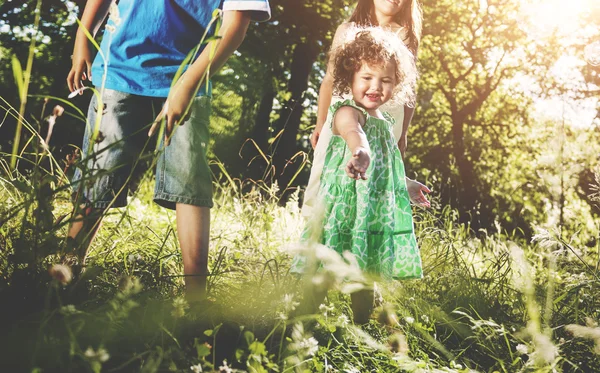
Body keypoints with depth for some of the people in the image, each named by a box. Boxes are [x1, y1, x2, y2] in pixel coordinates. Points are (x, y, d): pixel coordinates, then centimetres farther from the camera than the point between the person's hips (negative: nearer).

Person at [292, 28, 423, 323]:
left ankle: (362, 325, 25)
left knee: (367, 271, 13)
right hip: (345, 205, -8)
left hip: (378, 208, 8)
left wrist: (407, 185, 42)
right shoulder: (347, 113, -14)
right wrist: (361, 154, -61)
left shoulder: (385, 121, 13)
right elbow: (354, 134, -40)